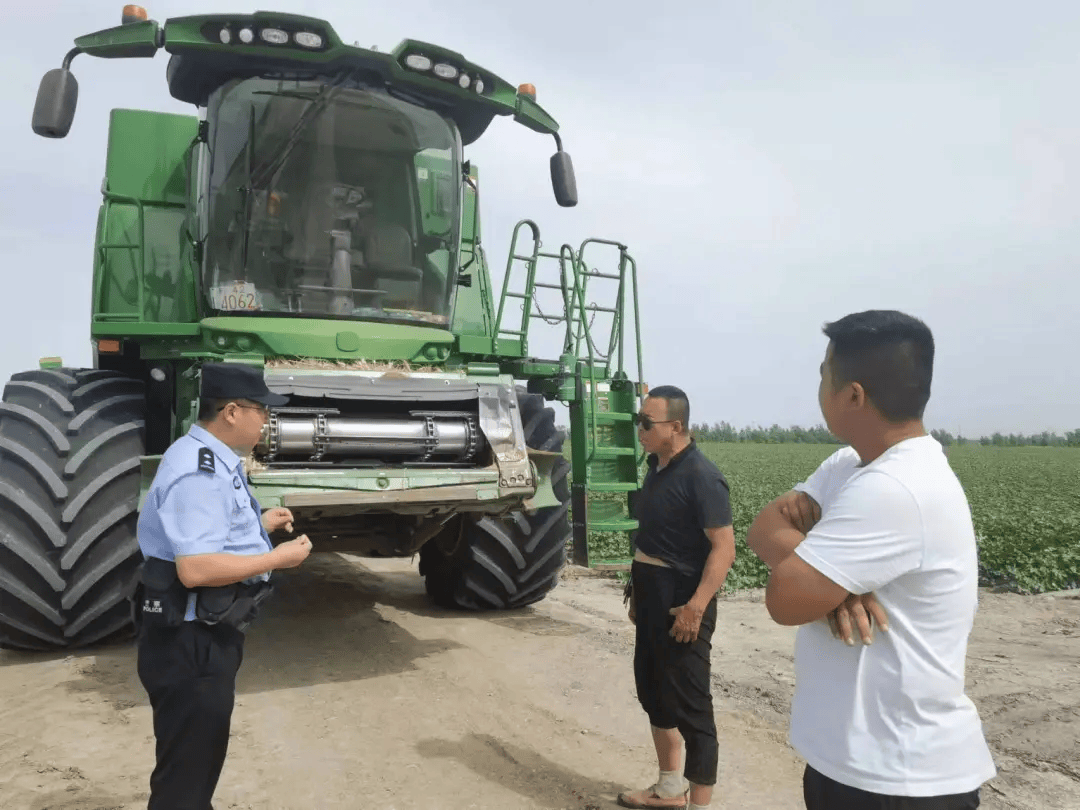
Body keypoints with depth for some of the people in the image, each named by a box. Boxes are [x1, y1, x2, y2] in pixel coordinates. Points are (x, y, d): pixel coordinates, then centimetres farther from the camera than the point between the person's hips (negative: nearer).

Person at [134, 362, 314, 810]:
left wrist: (259, 525, 12)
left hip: (208, 634, 11)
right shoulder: (199, 473, -26)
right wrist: (277, 558, -23)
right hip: (190, 642, -11)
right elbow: (195, 568, -32)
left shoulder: (211, 461, 9)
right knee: (186, 772, 7)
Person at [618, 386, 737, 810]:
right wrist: (637, 592, 18)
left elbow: (724, 549, -22)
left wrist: (696, 607, -27)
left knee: (690, 707, 1)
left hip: (682, 607, -9)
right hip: (653, 603, 9)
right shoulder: (657, 468, 8)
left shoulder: (700, 476, -18)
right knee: (654, 694, 19)